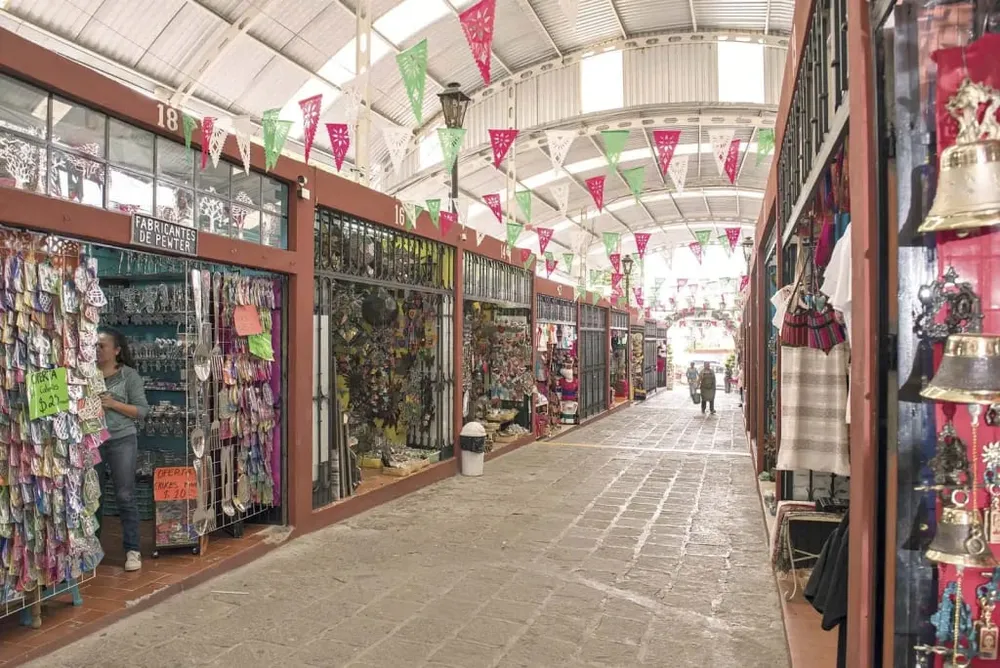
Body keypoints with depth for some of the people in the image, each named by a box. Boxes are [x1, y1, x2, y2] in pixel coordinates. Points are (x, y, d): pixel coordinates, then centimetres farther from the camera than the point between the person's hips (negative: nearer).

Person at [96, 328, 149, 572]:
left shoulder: (129, 375, -3)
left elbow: (142, 410, -5)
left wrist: (113, 404, -15)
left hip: (121, 440, -3)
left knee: (125, 496, 1)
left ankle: (132, 550, 8)